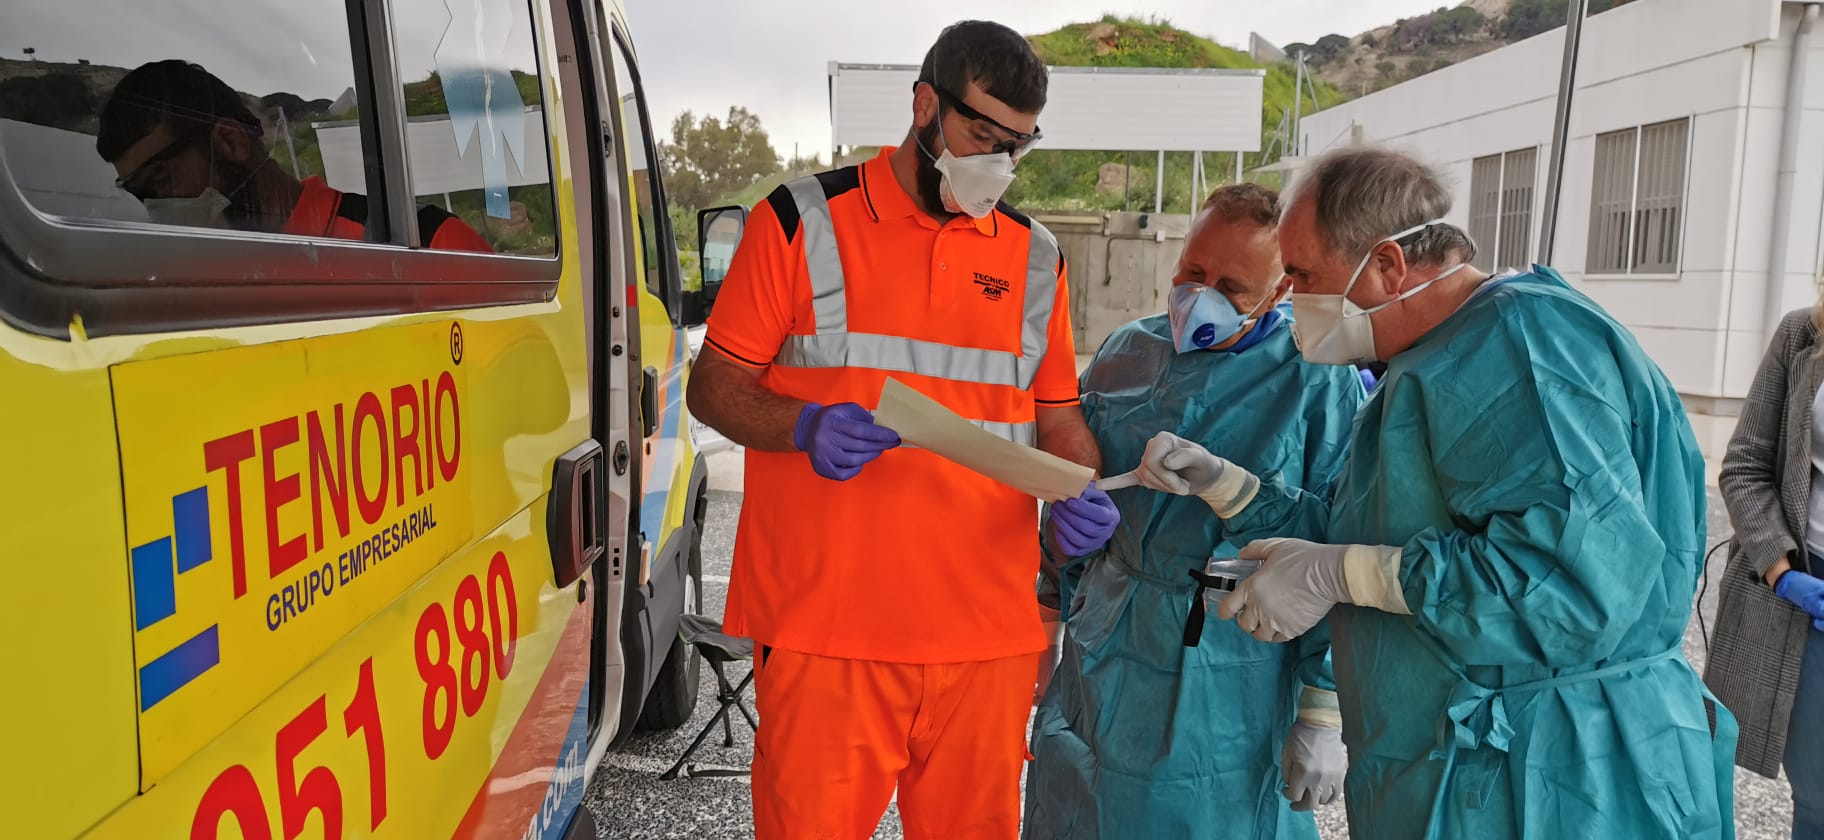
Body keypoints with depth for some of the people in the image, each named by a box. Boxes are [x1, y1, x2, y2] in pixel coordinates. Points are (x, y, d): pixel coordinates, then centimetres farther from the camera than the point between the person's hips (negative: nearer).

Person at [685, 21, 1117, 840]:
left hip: (988, 638, 4)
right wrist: (806, 427, -17)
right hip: (823, 627, -3)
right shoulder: (801, 222, 1)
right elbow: (714, 385, 1)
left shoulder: (1033, 256, 13)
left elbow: (1057, 411, 17)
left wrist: (1080, 492, -3)